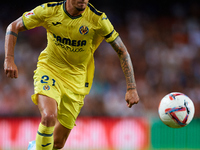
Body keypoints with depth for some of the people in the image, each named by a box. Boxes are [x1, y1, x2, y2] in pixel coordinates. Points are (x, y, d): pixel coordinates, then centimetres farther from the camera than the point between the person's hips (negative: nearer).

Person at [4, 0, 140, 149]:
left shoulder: (98, 19, -17)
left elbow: (122, 51, -9)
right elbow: (14, 27, -2)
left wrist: (131, 88, -15)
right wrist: (9, 59, -15)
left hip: (76, 80, 1)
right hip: (48, 71, -1)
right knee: (49, 117, -32)